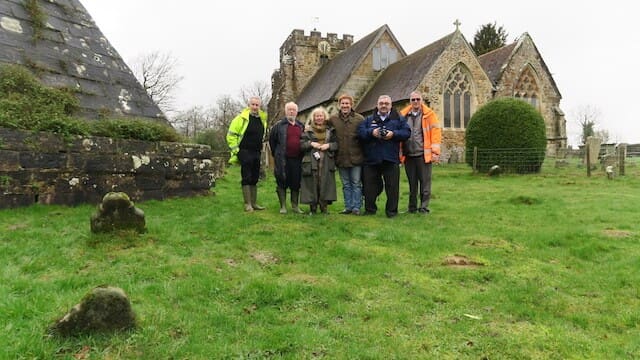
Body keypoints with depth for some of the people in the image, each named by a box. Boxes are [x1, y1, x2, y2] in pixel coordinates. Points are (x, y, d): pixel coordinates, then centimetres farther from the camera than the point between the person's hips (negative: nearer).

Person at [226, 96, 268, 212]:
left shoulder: (262, 119, 12)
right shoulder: (242, 118, -8)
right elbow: (231, 135, -8)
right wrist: (236, 149, -11)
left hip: (256, 153, 7)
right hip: (245, 152, -6)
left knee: (254, 179, 11)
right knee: (246, 179, -6)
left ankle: (254, 203, 18)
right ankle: (247, 204, -1)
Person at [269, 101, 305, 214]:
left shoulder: (301, 126, 13)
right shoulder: (279, 125, 2)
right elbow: (272, 139, 8)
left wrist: (301, 154, 13)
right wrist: (276, 153, 10)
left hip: (297, 159, 3)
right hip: (282, 160, -3)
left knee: (296, 183, 7)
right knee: (282, 182, 0)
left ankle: (295, 206, 18)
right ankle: (283, 206, 9)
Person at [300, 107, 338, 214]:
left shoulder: (330, 130, 14)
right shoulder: (308, 130, 10)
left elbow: (336, 143, 10)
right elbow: (301, 144, 4)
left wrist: (329, 145, -7)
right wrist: (311, 143, -10)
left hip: (327, 162, 1)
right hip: (311, 162, -1)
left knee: (325, 183, -2)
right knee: (312, 183, -4)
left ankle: (324, 207, 7)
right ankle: (312, 208, 5)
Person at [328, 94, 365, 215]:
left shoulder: (359, 119, -3)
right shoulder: (332, 119, 4)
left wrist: (364, 154, -6)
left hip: (356, 157, -3)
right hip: (341, 158, 3)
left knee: (356, 183, 3)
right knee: (346, 184, 12)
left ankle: (356, 207, 11)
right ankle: (348, 206, 21)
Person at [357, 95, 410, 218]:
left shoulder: (399, 119, 8)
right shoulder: (369, 119, 12)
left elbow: (406, 132, -2)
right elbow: (360, 132, -1)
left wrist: (393, 134, -17)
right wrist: (371, 132, -18)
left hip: (391, 160, -1)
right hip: (371, 159, 2)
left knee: (392, 187, 2)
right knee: (370, 186, 7)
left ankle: (391, 211, 14)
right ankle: (370, 210, 20)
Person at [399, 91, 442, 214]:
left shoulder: (429, 114, 1)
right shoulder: (404, 115, 9)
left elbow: (435, 132, -3)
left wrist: (435, 152, -10)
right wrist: (399, 153, 5)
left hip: (424, 154, -3)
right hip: (408, 155, 3)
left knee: (425, 182, 2)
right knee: (412, 183, 12)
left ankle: (424, 207, 10)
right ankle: (412, 207, 21)